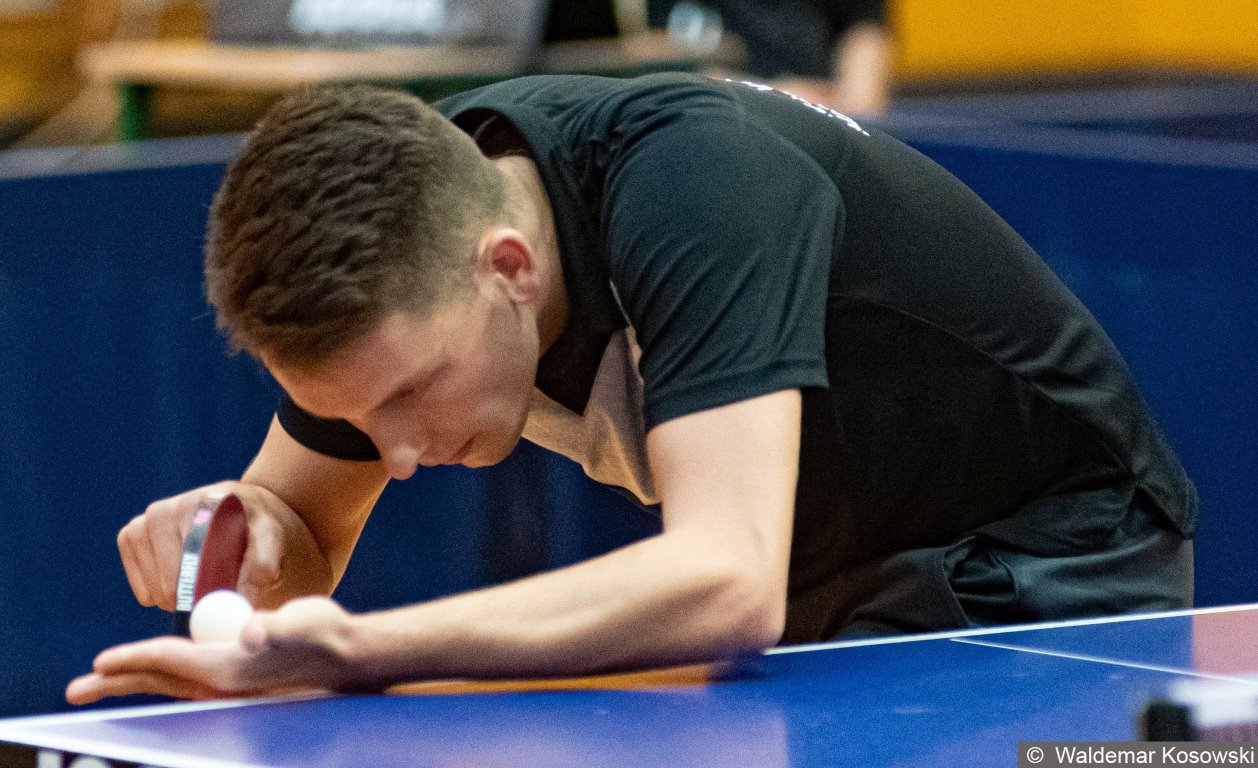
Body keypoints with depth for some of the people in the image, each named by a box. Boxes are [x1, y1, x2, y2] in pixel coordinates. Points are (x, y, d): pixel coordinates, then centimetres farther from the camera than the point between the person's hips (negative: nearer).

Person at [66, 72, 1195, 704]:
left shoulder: (693, 187, -36)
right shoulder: (396, 228, -15)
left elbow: (730, 587, -48)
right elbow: (300, 522, 0)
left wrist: (353, 648, -54)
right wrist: (244, 534, -25)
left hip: (1046, 559, -6)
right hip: (824, 589, 6)